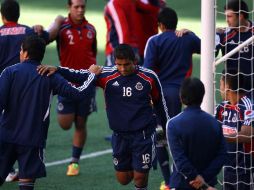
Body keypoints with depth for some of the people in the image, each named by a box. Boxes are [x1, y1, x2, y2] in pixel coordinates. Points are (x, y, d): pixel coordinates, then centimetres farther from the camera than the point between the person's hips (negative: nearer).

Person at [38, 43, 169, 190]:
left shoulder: (149, 77, -9)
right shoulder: (107, 75, -8)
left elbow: (160, 104, 5)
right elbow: (80, 76, -14)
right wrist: (57, 70, -30)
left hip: (143, 134, -2)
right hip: (120, 135, 2)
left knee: (140, 178, -6)